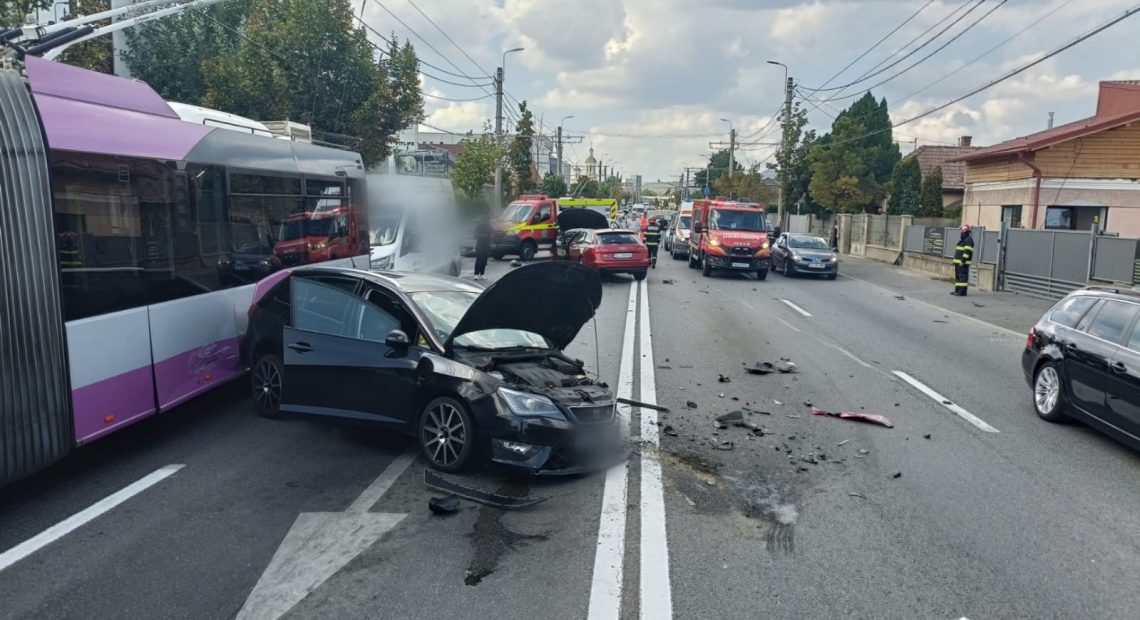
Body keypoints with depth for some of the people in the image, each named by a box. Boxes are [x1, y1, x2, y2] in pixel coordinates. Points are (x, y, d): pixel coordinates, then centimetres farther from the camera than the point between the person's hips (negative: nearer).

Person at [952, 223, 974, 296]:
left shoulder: (968, 239, -11)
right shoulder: (962, 239, 21)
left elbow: (967, 251, -19)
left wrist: (963, 261, -23)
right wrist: (956, 261, 22)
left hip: (963, 263, -11)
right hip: (958, 262, 11)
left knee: (963, 276, -10)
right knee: (957, 276, 13)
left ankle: (962, 292, -12)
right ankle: (957, 290, 19)